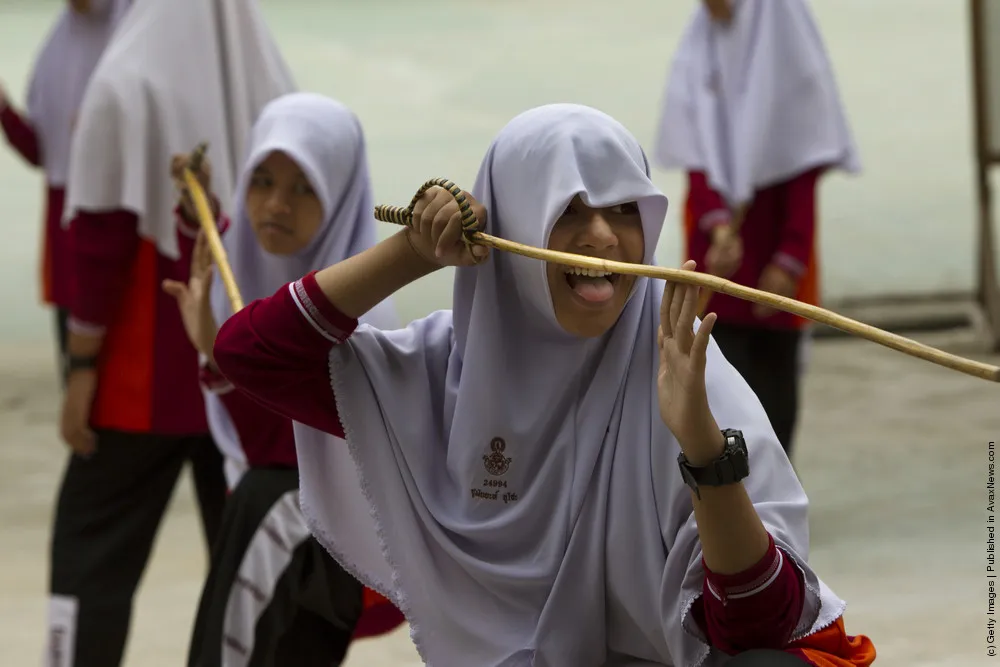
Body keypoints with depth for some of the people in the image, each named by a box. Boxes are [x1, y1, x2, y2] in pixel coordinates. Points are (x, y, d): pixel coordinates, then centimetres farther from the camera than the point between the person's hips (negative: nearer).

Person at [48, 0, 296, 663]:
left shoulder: (129, 82, -11)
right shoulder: (275, 87, 2)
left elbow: (103, 238, -12)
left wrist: (83, 363, -7)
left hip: (147, 377, -4)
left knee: (94, 548, 3)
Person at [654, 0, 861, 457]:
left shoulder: (790, 56, -6)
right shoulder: (698, 59, 3)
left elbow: (803, 171, -7)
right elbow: (697, 161, -5)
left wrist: (790, 259, -14)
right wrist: (718, 226, -23)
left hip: (775, 250, -2)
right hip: (720, 248, 2)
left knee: (773, 378, 5)